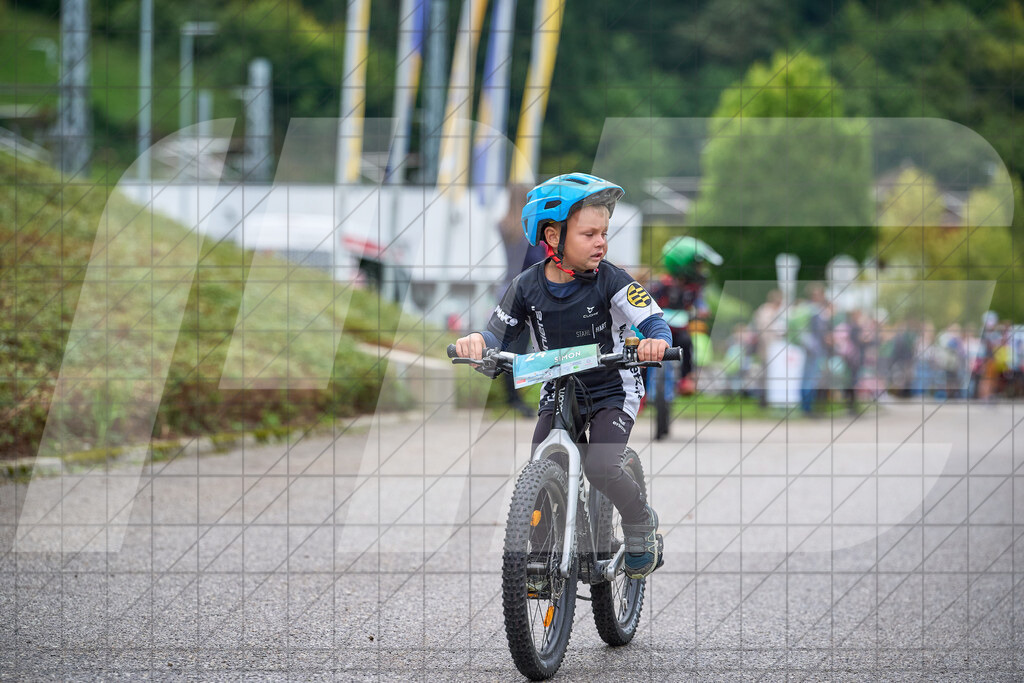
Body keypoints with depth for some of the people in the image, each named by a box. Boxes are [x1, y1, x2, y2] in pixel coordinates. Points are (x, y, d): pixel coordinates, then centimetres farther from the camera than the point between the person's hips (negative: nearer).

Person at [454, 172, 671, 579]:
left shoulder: (609, 280, -14)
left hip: (613, 389, -3)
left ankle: (641, 523, 8)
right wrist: (477, 341, -22)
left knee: (600, 467, -21)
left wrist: (655, 342, -44)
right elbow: (500, 334, 1)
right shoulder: (529, 286, -6)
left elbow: (652, 320, -21)